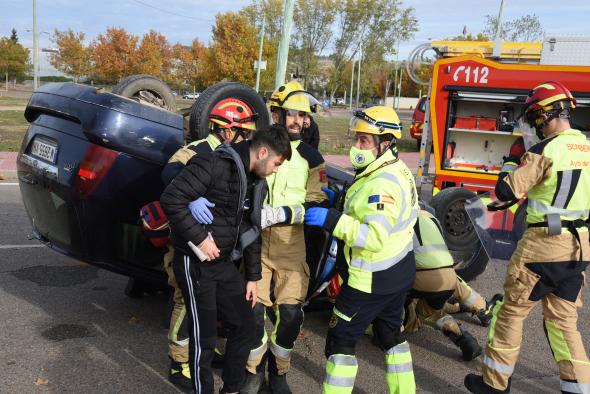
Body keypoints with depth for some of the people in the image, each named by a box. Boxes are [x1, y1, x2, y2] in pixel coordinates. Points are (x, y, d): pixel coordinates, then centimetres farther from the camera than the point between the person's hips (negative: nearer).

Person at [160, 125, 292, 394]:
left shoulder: (256, 183, 9)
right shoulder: (214, 165, -18)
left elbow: (251, 230, 15)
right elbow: (171, 198, -24)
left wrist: (253, 276, 15)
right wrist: (199, 237, -23)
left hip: (224, 262, 8)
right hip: (195, 263, -8)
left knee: (244, 326, 13)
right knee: (204, 337, 1)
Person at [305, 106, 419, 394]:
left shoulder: (382, 183, -25)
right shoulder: (398, 171, 6)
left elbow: (374, 237, -32)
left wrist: (331, 220, -32)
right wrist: (341, 201, 7)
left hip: (372, 278, -10)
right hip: (398, 271, 10)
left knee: (341, 339, 2)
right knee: (391, 335, 23)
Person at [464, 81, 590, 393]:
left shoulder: (545, 150, -16)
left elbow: (506, 191, -16)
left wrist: (512, 159, -1)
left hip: (543, 246, -7)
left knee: (511, 312, 8)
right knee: (563, 321, 18)